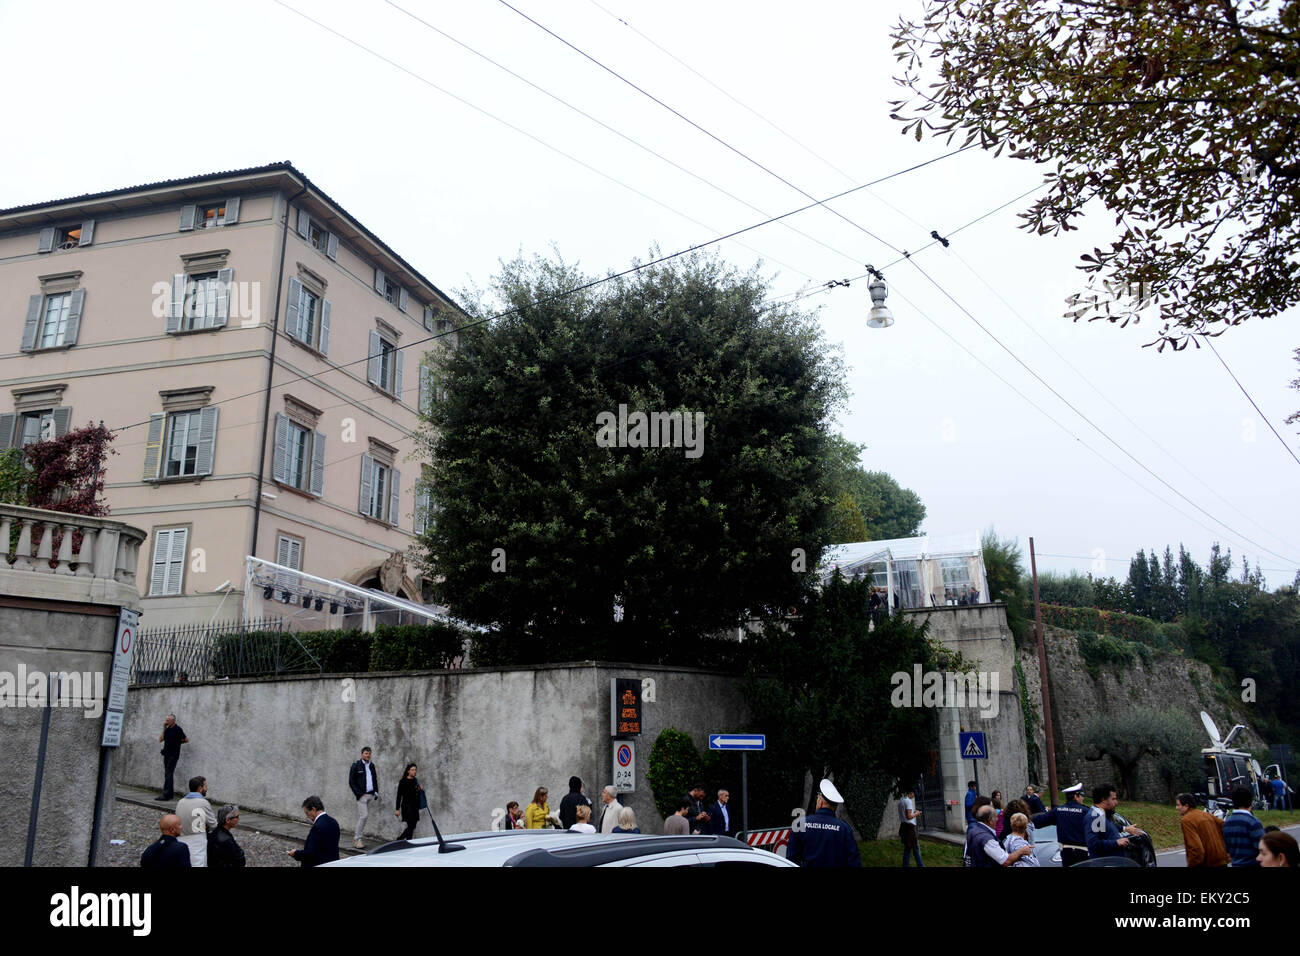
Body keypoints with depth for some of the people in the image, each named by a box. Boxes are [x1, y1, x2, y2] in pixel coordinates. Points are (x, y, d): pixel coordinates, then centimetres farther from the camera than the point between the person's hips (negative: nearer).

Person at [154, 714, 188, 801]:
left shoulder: (177, 729, -11)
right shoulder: (167, 729, 10)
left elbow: (186, 740, -8)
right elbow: (160, 740, 5)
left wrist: (177, 742, 3)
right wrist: (163, 728, 2)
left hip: (173, 755, -8)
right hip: (166, 754, 8)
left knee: (168, 774, -11)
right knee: (168, 774, 11)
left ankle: (166, 795, -14)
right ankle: (170, 794, 18)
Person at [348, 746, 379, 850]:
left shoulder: (372, 766, 14)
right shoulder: (356, 766, -3)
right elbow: (351, 782, -5)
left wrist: (376, 792, 11)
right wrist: (358, 794, -12)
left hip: (371, 795, 6)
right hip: (362, 795, -6)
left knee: (364, 816, 7)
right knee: (363, 815, -12)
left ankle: (356, 834, 20)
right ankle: (357, 839, -5)